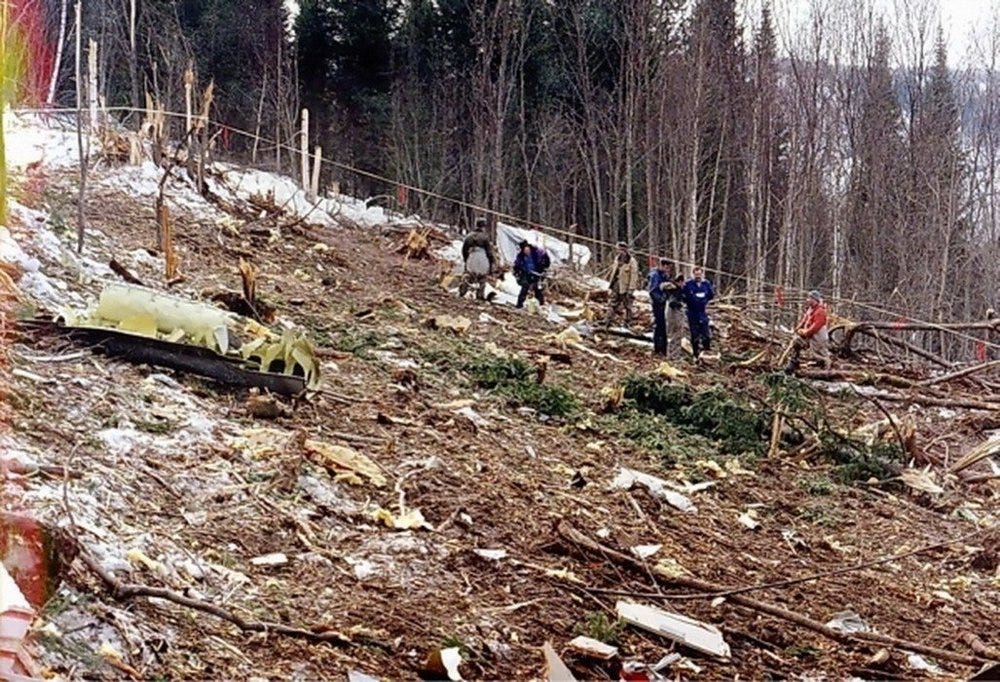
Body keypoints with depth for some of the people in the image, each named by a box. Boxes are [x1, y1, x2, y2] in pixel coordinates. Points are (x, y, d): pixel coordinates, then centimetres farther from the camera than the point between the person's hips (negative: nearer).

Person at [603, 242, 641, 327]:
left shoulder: (631, 261, -14)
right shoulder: (617, 258, 8)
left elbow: (634, 276, -16)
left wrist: (631, 289, -19)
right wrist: (611, 284, 16)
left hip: (626, 286, -6)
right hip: (616, 286, 6)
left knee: (627, 306, 4)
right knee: (613, 304, 7)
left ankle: (628, 323, 14)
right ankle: (608, 321, 8)